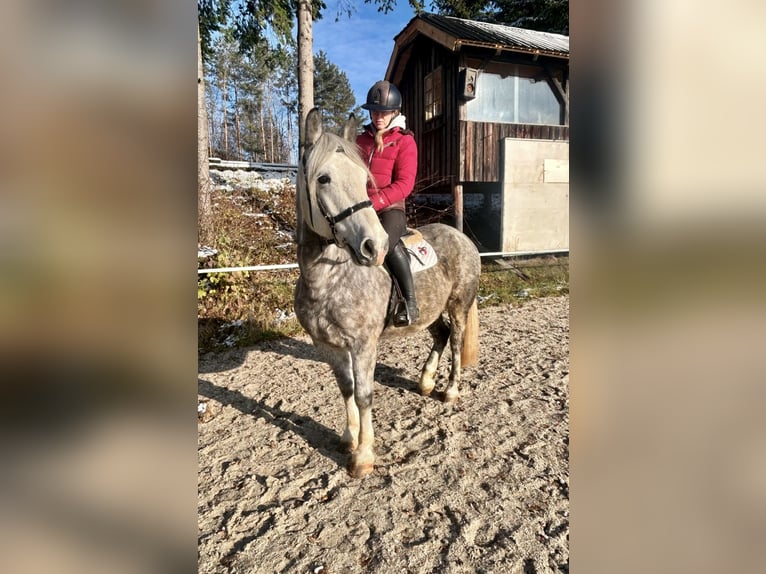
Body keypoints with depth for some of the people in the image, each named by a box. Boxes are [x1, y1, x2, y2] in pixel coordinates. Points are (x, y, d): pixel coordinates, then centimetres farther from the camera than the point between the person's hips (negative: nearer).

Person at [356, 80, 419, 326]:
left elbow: (404, 184, -10)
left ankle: (411, 302, -23)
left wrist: (373, 202, -22)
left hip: (391, 208, -5)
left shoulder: (405, 141, 2)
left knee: (385, 239, -37)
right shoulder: (361, 140, 18)